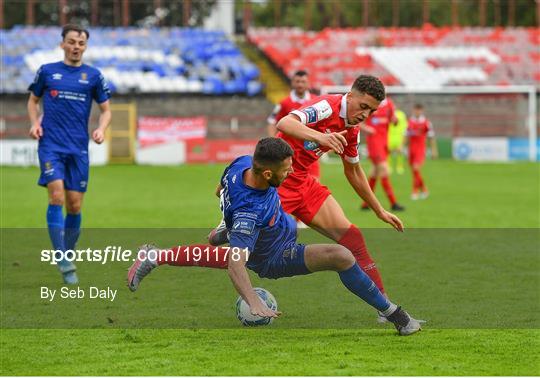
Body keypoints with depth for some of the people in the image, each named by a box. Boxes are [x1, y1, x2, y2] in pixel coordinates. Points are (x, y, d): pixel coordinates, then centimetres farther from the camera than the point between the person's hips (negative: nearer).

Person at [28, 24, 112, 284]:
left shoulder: (93, 76, 8)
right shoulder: (47, 71, 7)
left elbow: (105, 109, 14)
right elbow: (33, 100, 19)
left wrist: (101, 129, -6)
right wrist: (35, 123, 0)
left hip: (79, 148, 2)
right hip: (51, 144, -2)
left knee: (74, 205, 2)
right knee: (57, 196, -17)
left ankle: (68, 256, 19)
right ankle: (63, 262, -18)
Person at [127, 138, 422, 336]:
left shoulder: (242, 164, -20)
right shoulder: (250, 211, -43)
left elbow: (220, 191, 3)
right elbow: (236, 265, -46)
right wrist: (254, 304, -59)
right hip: (274, 261, -8)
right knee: (341, 256, -23)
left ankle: (153, 257, 40)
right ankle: (394, 314, -11)